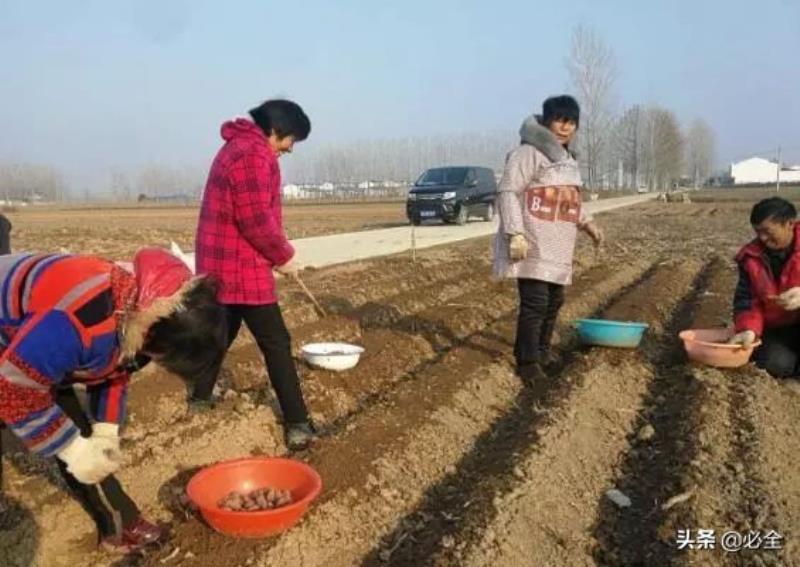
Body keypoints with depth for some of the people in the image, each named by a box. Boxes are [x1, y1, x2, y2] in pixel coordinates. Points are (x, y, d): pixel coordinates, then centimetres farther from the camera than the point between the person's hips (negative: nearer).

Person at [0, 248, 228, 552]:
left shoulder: (140, 315, -14)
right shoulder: (78, 322, -43)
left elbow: (115, 372, 3)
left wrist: (106, 433, -6)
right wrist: (73, 448, -26)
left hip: (41, 344, 7)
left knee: (77, 432, 8)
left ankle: (120, 525, 18)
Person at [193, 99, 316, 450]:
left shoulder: (238, 146, 17)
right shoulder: (254, 155, -17)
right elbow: (256, 220, -22)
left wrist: (277, 251, 11)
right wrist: (283, 255, -8)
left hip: (220, 264, 10)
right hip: (241, 268, -10)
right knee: (276, 344, -6)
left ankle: (200, 397, 37)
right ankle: (297, 424, -3)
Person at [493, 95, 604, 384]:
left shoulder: (567, 158, 17)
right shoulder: (528, 152, -11)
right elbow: (508, 191, -17)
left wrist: (586, 222, 17)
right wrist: (515, 233, -25)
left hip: (556, 249, 9)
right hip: (532, 248, -9)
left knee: (554, 301, 16)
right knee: (535, 303, -10)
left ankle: (542, 351, 33)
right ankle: (527, 362, 1)